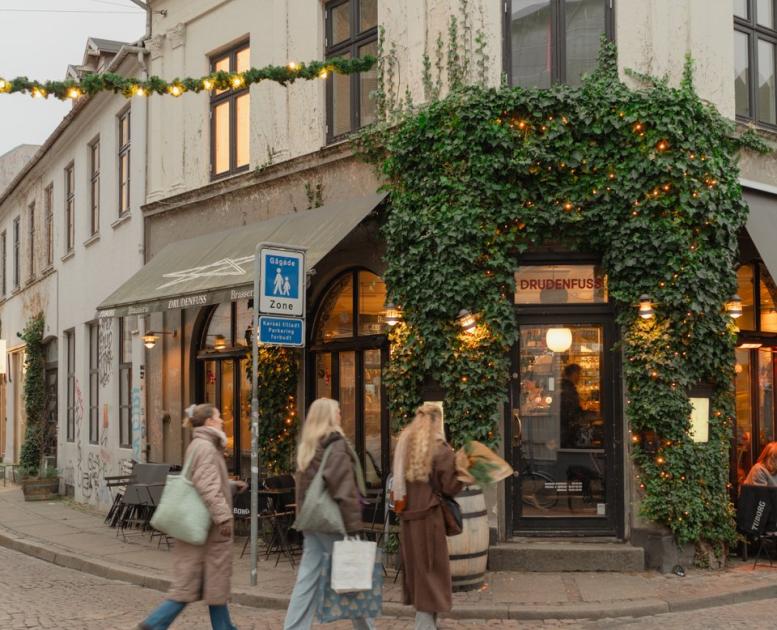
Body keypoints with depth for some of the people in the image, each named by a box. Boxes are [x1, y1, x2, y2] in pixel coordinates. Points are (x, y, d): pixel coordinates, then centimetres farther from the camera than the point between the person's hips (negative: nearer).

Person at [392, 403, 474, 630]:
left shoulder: (405, 444, 8)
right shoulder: (440, 449, -10)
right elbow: (450, 487, -10)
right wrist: (461, 468, -2)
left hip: (407, 516, 6)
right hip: (429, 517, -6)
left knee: (415, 567, 14)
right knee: (430, 570, 1)